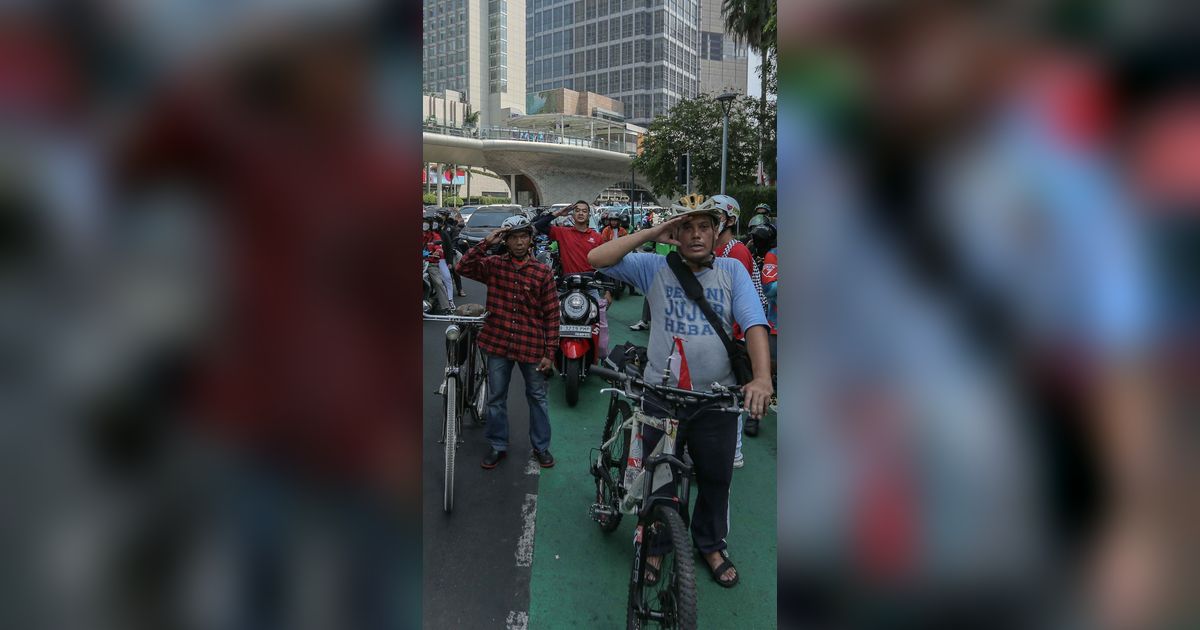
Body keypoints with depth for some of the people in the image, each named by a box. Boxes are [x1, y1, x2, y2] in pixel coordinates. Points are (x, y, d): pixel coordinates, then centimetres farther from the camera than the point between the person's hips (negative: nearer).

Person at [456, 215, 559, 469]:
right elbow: (463, 267, -15)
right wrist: (486, 243, -18)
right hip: (497, 343, 1)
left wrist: (549, 352, -7)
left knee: (537, 398, 13)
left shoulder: (542, 272, -5)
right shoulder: (493, 265, -1)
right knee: (496, 398, 13)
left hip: (531, 346, -1)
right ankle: (498, 446, 30)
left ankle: (541, 446, 30)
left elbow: (552, 315, -4)